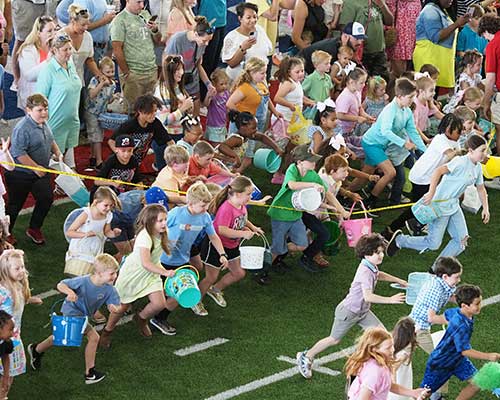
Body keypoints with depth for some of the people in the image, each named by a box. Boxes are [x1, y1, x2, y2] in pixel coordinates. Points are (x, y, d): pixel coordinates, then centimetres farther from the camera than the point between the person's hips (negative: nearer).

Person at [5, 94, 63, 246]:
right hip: (20, 174, -8)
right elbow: (19, 153, -30)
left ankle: (34, 229, 25)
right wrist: (36, 168, -26)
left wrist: (58, 153, 5)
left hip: (40, 172, 8)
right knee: (15, 204, 6)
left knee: (46, 198, 6)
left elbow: (50, 140, 22)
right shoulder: (22, 128, -26)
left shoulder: (44, 123, 2)